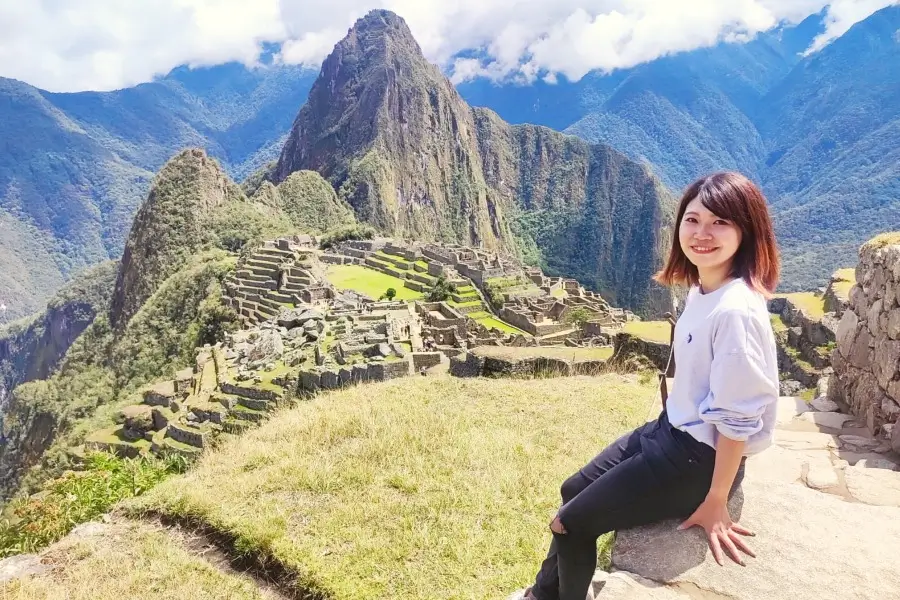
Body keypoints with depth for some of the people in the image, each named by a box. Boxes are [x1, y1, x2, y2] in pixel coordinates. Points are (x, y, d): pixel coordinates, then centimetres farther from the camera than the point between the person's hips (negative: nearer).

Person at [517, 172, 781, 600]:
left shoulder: (736, 310, -28)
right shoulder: (701, 290, 0)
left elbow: (737, 418, -24)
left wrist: (715, 502, -17)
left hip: (700, 457, -9)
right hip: (672, 429, 9)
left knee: (572, 524, 0)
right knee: (573, 490, 21)